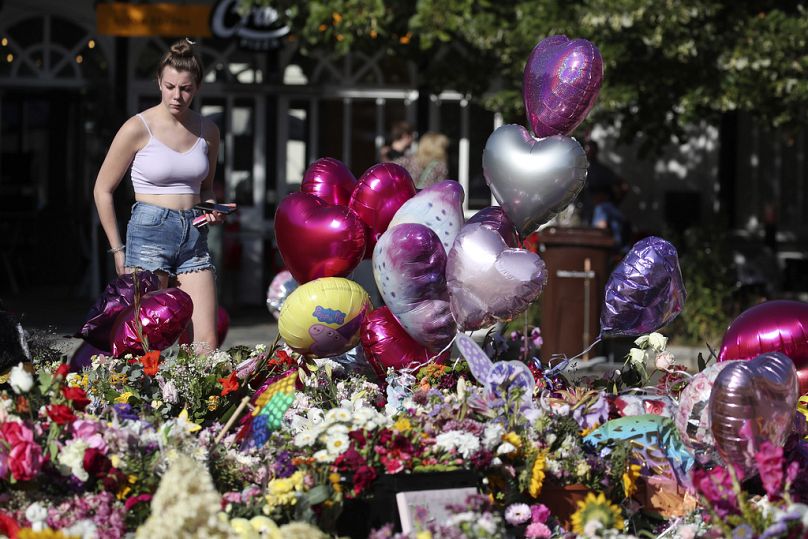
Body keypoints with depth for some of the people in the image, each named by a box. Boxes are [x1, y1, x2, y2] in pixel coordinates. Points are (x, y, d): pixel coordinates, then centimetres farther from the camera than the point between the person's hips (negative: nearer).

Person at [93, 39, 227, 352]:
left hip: (194, 237, 4)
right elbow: (102, 190, 2)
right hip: (149, 232, -4)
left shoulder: (208, 131, 9)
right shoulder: (138, 128, -5)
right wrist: (118, 250, 2)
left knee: (207, 343, -4)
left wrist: (212, 209, 3)